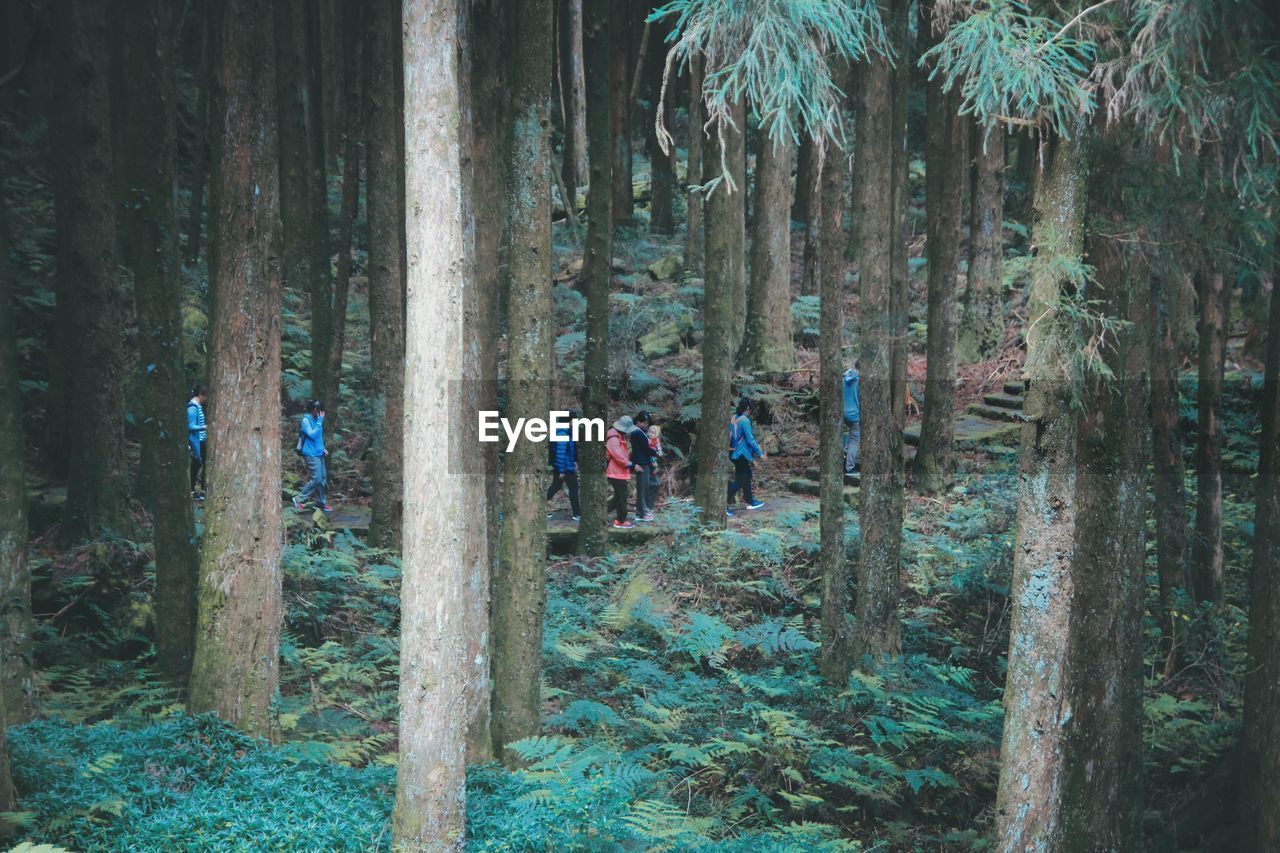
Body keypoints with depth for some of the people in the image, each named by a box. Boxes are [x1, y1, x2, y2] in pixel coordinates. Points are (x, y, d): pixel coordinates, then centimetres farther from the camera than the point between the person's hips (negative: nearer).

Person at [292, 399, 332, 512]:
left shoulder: (316, 419, 11)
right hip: (311, 454, -9)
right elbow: (312, 434, -25)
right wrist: (320, 421, -22)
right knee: (316, 479, -12)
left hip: (318, 453, 9)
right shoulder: (306, 420, -15)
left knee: (323, 478, 10)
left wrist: (323, 448, 12)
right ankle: (299, 499, -3)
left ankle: (321, 503, 19)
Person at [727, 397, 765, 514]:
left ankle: (750, 502, 33)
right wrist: (760, 453, -9)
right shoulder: (745, 420, -17)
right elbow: (750, 439, -17)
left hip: (733, 452, 9)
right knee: (740, 480, -4)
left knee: (746, 476, 21)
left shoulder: (733, 418, 7)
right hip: (741, 454, -9)